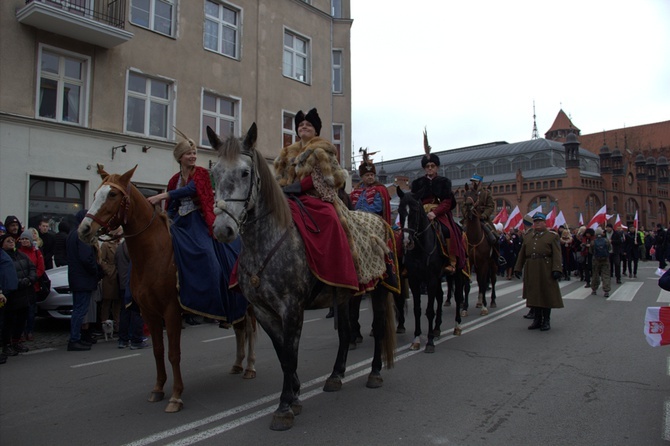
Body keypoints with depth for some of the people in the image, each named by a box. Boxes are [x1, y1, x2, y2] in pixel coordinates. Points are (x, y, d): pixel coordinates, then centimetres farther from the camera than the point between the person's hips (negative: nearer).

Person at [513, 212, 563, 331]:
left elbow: (557, 255, -7)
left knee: (547, 295, 2)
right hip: (531, 271, 4)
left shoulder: (552, 236, 2)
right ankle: (537, 320, 18)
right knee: (534, 295, 8)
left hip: (546, 271, -4)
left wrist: (557, 269, -17)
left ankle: (546, 321, 12)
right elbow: (522, 254, 15)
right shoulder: (527, 237, 15)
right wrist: (518, 268, 8)